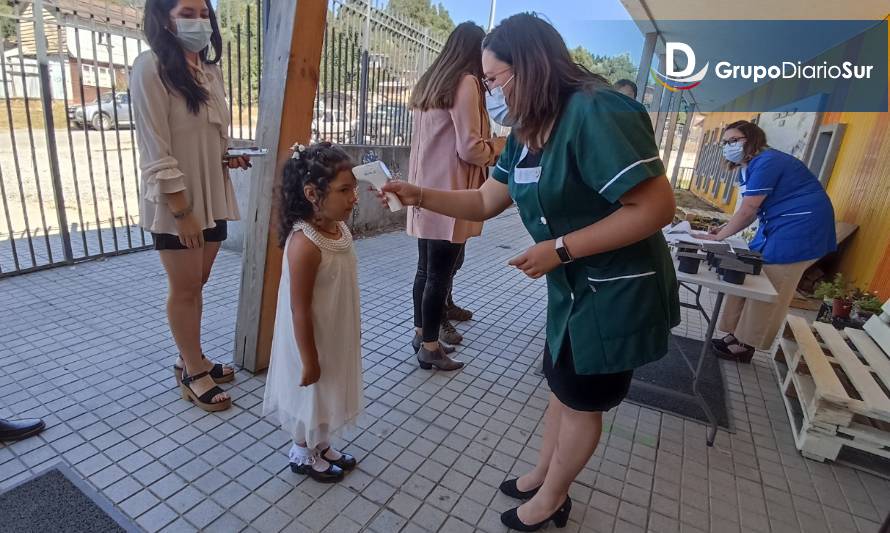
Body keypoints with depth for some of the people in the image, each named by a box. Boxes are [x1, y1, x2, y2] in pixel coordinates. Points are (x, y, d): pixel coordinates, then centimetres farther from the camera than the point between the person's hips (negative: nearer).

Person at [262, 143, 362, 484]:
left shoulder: (339, 228, -3)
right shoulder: (305, 244, -30)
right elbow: (300, 310, -24)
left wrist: (351, 333, 18)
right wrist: (309, 360, -17)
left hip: (336, 336, 8)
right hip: (313, 340, -8)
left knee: (327, 398, 26)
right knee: (310, 399, 16)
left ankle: (320, 446, 50)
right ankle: (302, 455, 43)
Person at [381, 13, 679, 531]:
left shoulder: (596, 113, -24)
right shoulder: (529, 133, 4)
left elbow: (657, 207, -26)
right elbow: (485, 202, 7)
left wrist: (560, 248, -26)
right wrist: (419, 195, -4)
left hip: (619, 293, -8)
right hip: (575, 288, 8)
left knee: (580, 400, 10)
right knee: (562, 386, 21)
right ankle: (541, 477, 45)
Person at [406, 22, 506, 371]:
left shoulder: (428, 82, 17)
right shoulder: (465, 82, -8)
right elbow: (469, 149, -15)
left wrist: (486, 148, 21)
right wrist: (497, 146, 5)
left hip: (426, 191, 8)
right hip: (447, 195, -8)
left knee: (426, 269, 14)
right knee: (440, 273, 0)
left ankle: (422, 332, 26)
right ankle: (430, 347, 11)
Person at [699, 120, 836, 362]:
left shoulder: (765, 163, -19)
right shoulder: (748, 168, 12)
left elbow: (747, 211, -21)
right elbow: (752, 212, 9)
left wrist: (718, 237, -14)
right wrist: (722, 231, -3)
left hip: (799, 229, -10)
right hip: (776, 227, 10)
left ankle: (745, 346, 7)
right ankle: (737, 335, 17)